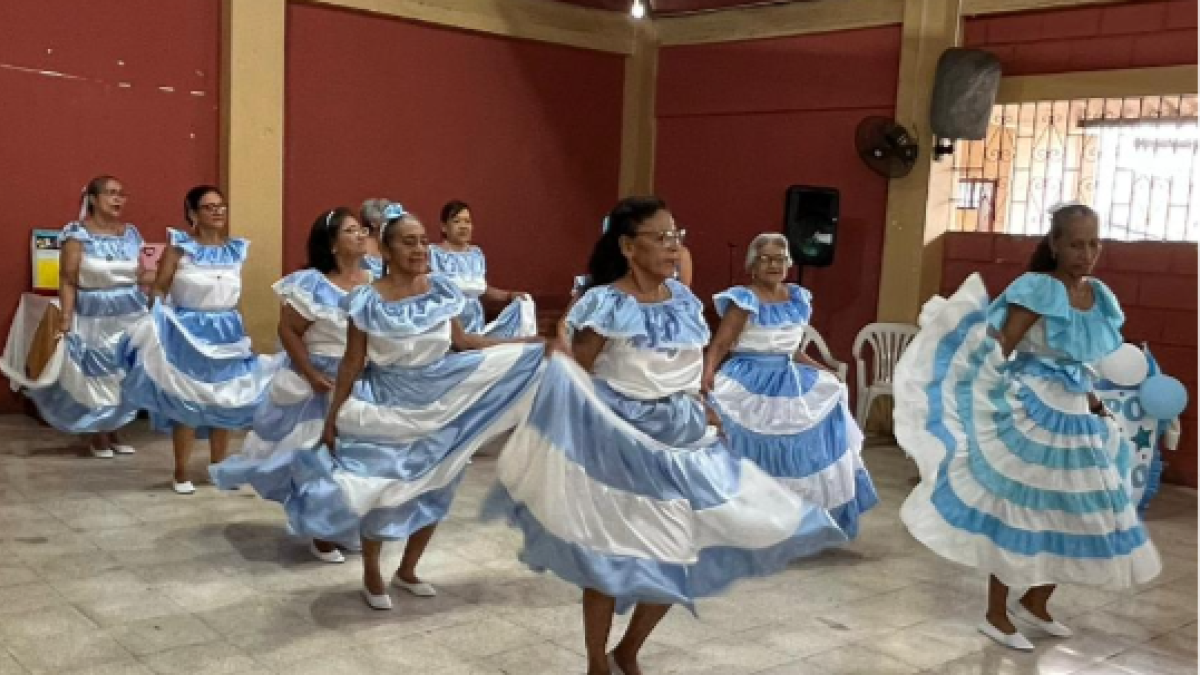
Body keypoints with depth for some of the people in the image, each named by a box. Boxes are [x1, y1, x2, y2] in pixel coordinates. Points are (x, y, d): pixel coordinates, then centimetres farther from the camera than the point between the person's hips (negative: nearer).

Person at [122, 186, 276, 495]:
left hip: (227, 331, 5)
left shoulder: (236, 249, 5)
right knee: (185, 403, 1)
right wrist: (157, 323, -19)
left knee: (225, 402, 9)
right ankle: (181, 472, 14)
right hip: (188, 331, -4)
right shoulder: (180, 246, -7)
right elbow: (159, 289, -8)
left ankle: (219, 467, 23)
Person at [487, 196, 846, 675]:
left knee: (678, 551, 10)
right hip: (621, 444, -6)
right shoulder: (605, 304, -15)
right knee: (610, 554, 7)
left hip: (683, 440, 6)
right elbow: (572, 380, -12)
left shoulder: (683, 298, 4)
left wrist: (701, 410, 8)